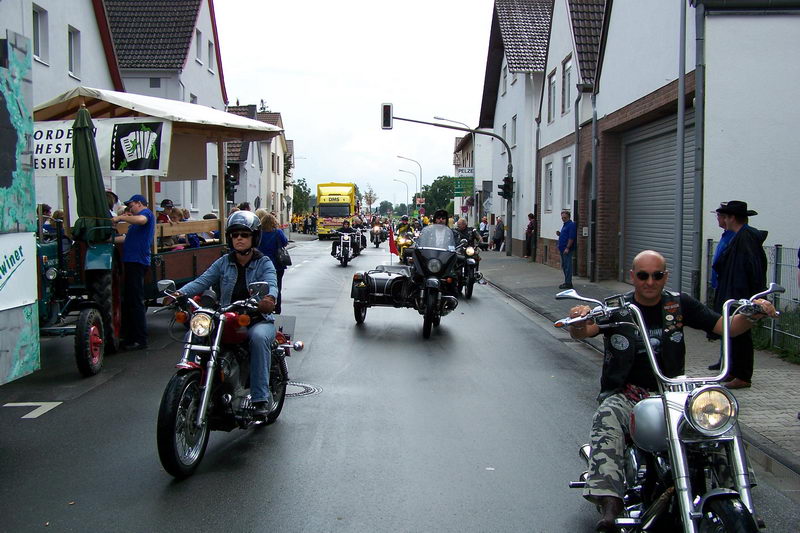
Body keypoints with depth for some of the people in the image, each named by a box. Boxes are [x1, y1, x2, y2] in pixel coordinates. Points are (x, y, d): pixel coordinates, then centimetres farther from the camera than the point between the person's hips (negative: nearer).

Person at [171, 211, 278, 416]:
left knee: (258, 337, -37)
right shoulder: (224, 262, 11)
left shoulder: (264, 263, 1)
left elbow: (272, 284, -19)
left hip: (258, 320, -3)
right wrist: (181, 293, -22)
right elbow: (202, 281, -1)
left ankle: (261, 397, -32)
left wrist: (269, 298, -44)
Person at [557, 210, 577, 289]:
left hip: (567, 250, -10)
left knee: (568, 266, -7)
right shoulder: (565, 225, 19)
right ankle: (567, 282, 21)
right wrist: (559, 234, 7)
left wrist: (567, 248, -22)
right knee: (564, 266, 14)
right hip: (562, 250, 10)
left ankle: (568, 283, -4)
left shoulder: (571, 225, -12)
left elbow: (571, 238, -19)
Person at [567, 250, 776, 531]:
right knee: (606, 419, -35)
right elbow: (582, 332, -18)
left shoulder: (679, 304, 8)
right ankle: (609, 500, -42)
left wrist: (753, 313, -16)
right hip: (625, 395, -2)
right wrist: (580, 320, -43)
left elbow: (728, 327, 5)